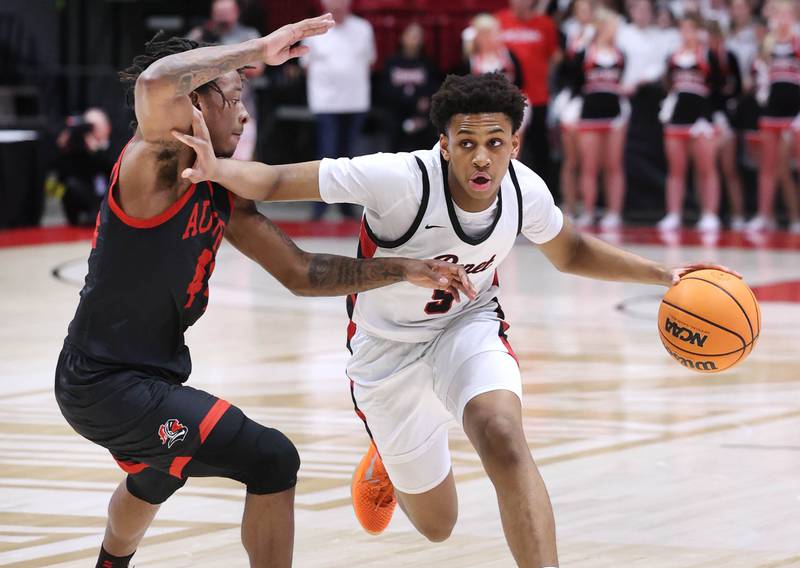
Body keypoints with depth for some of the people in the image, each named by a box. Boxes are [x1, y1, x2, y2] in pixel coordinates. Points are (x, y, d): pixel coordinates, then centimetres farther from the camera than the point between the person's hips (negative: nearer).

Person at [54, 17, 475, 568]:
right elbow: (156, 82, -40)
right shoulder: (156, 165, -18)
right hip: (108, 385, -10)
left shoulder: (223, 197, 9)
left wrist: (406, 271, 5)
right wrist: (261, 49, -31)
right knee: (272, 461, -18)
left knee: (155, 479, 40)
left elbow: (301, 273, 12)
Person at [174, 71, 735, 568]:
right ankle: (389, 464, 50)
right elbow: (278, 181, -32)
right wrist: (217, 169, -53)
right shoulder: (400, 179, -33)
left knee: (503, 438, -32)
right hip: (389, 346, -2)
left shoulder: (524, 189, -17)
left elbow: (570, 252, 6)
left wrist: (664, 274, -4)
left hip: (470, 324, 2)